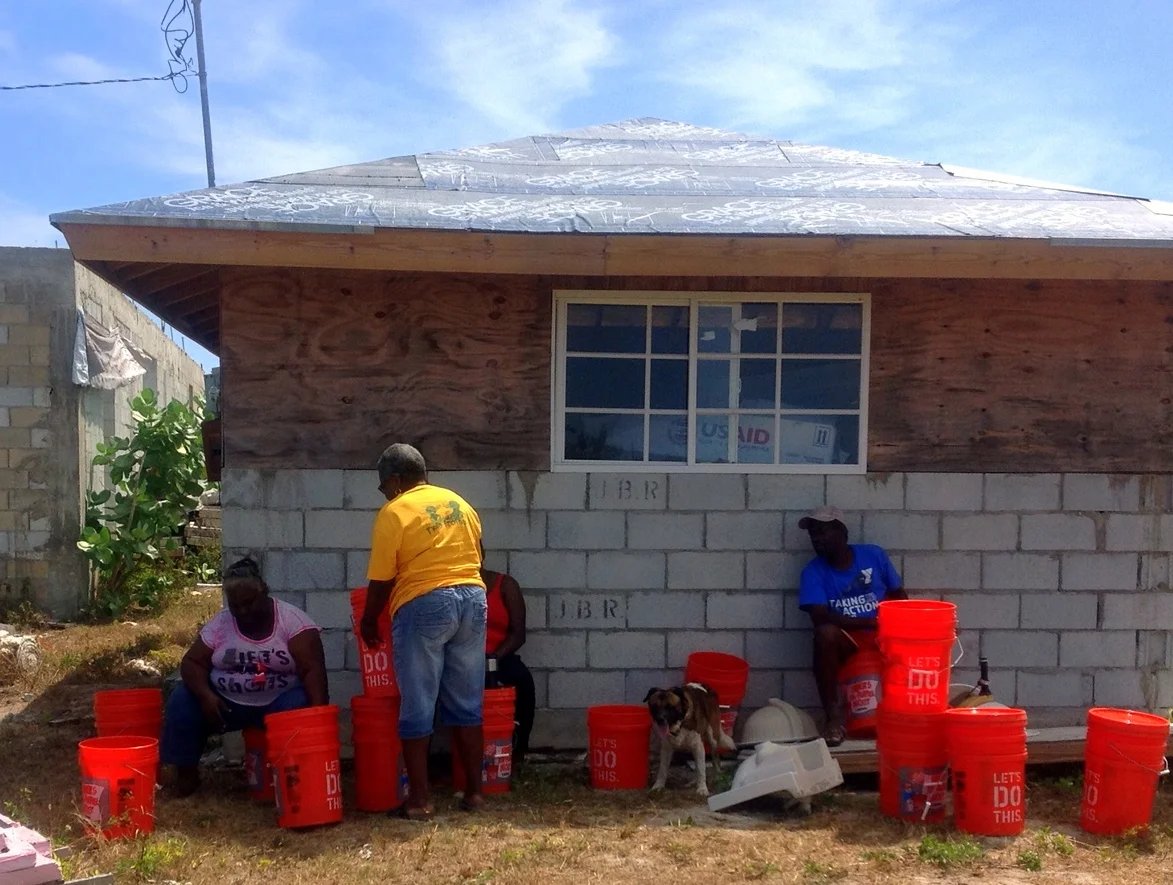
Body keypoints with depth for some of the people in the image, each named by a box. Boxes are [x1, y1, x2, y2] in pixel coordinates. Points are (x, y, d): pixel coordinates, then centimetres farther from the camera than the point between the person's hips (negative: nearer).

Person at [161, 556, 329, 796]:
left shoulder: (293, 620, -12)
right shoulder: (219, 624, 0)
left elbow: (313, 670, -19)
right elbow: (192, 663, -2)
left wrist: (318, 711, -33)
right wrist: (205, 694, -22)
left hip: (280, 702, -4)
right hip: (226, 702, 4)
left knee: (300, 707, -34)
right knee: (182, 701, -17)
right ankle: (186, 774, 0)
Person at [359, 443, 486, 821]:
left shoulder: (394, 513, -4)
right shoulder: (460, 504, 15)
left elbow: (381, 579, -4)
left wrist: (368, 621, 10)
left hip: (424, 606, -6)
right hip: (472, 598, 6)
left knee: (417, 707, 4)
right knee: (467, 704, 13)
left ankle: (420, 799, 8)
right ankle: (474, 790, 17)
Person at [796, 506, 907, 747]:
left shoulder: (874, 554, 0)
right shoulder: (813, 572, -6)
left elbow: (899, 596, 7)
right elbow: (821, 617, -19)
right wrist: (869, 622, -26)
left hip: (885, 636, 2)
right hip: (846, 641, -2)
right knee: (825, 633, -34)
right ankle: (832, 716, -27)